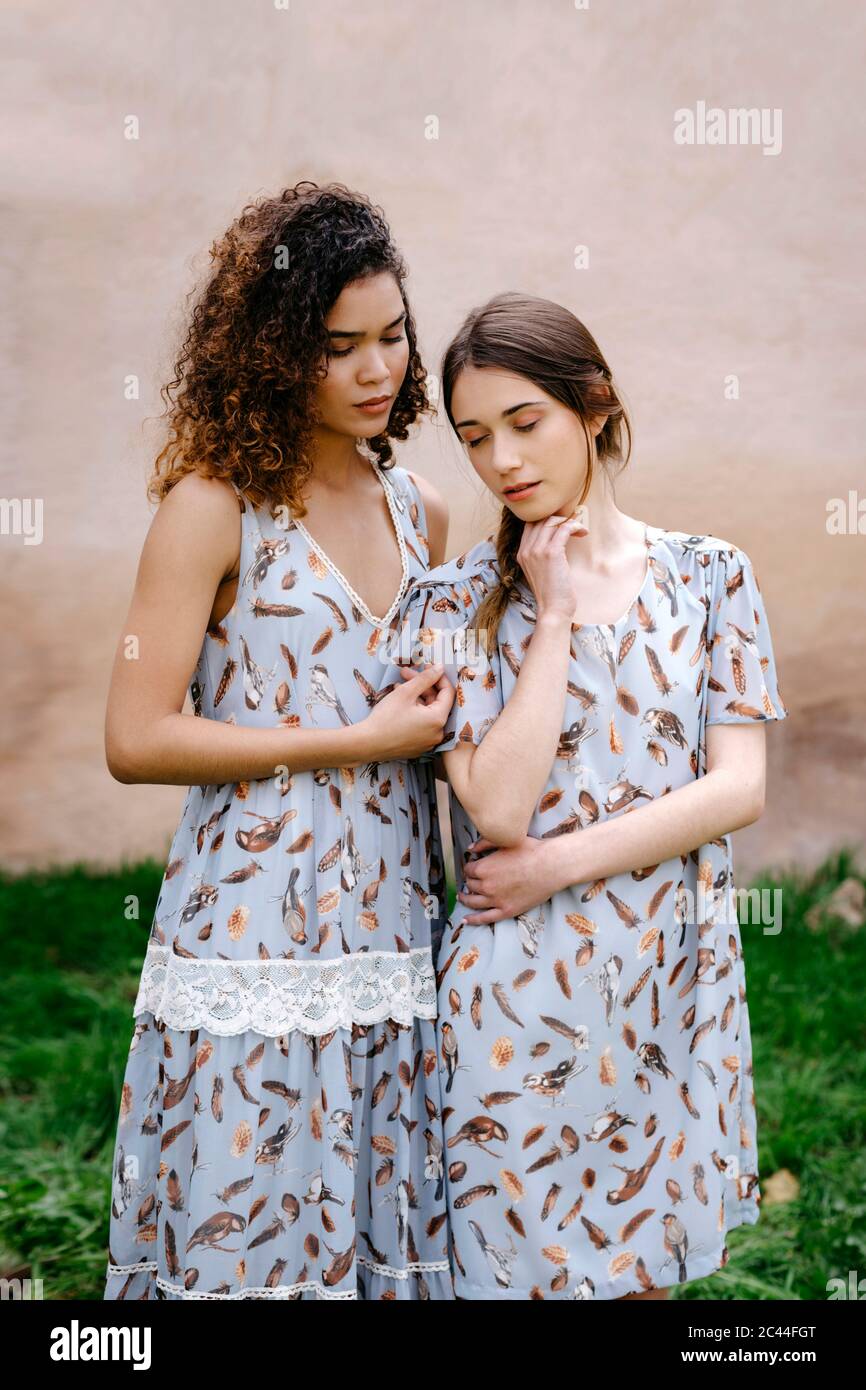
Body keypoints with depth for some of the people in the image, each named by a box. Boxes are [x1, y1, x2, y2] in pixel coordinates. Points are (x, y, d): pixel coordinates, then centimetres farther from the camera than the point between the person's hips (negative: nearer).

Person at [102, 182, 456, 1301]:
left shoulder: (418, 511, 11)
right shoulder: (214, 506, -7)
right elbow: (136, 739, -13)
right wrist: (357, 742, -12)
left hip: (392, 940, 6)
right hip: (254, 947, -5)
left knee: (391, 1236, 12)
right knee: (251, 1247, 4)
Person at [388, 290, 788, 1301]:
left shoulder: (709, 574, 2)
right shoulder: (454, 601, -3)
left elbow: (739, 788, -5)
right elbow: (497, 807, -14)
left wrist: (554, 864, -12)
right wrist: (557, 612, -12)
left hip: (677, 976, 2)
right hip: (519, 986, -1)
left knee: (643, 1259, 13)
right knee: (528, 1261, 8)